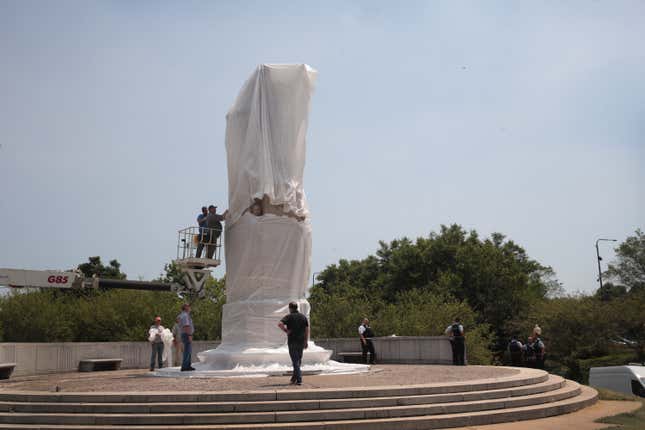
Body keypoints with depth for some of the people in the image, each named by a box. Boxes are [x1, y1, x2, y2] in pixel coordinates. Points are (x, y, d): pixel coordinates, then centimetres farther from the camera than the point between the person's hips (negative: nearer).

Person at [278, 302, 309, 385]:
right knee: (298, 360, 16)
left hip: (292, 341, -4)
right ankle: (294, 377, 24)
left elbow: (280, 324, -21)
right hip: (301, 342, 4)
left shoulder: (289, 316, -5)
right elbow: (307, 329, 7)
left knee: (295, 361, -2)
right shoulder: (303, 317, 8)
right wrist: (306, 342, 11)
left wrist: (286, 330, -8)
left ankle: (299, 380, -8)